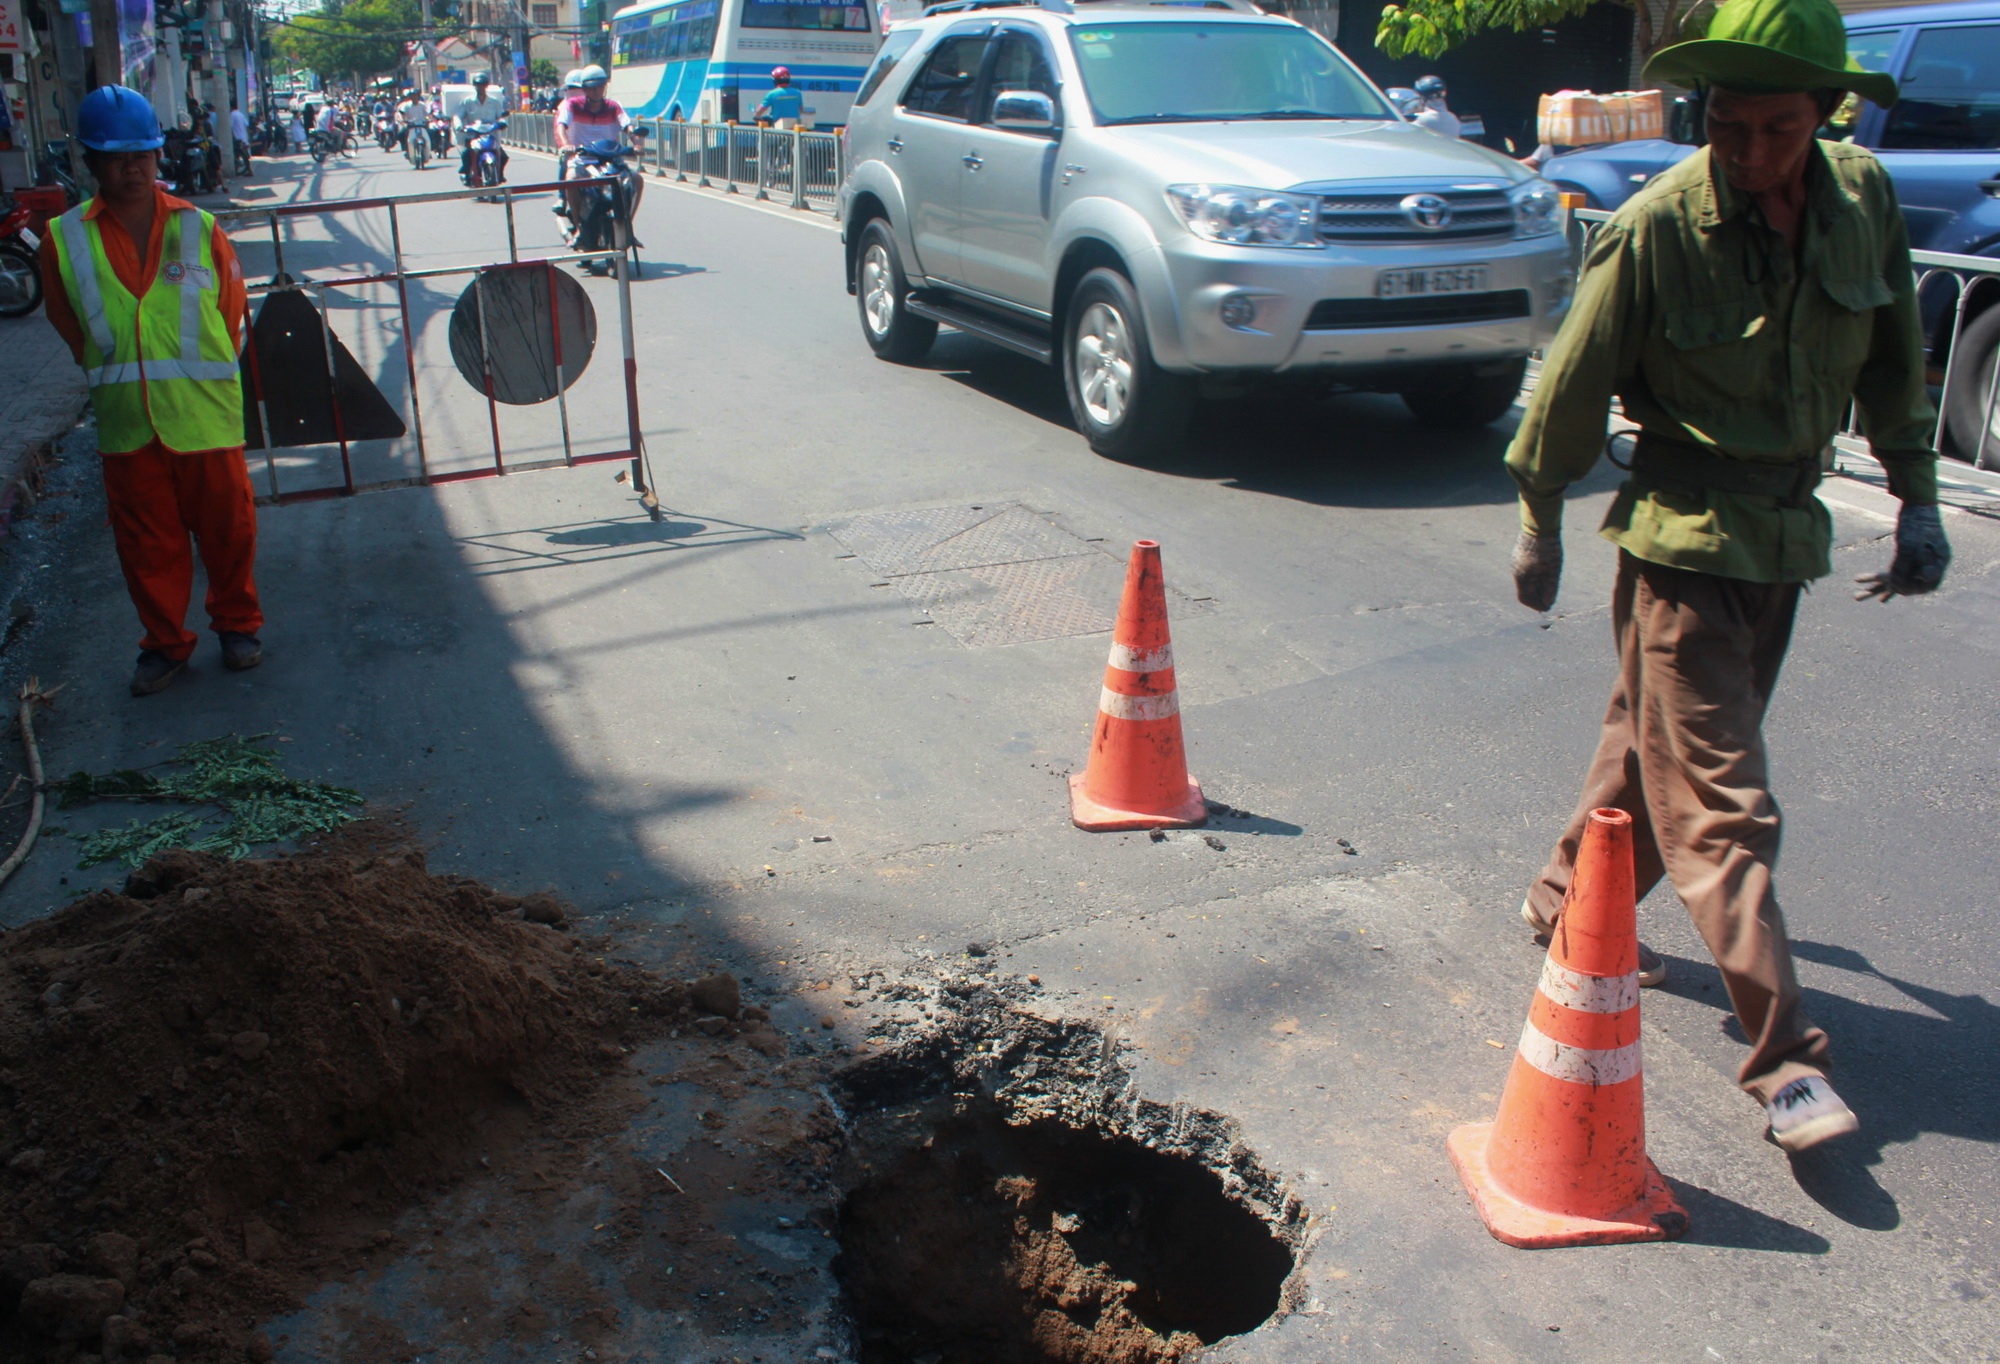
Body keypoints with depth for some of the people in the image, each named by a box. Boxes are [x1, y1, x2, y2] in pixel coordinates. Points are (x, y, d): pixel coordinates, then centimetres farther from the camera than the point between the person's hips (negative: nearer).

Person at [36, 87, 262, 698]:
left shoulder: (199, 229, -2)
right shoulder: (65, 239, -1)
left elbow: (232, 314, 5)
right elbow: (71, 330, 8)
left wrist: (199, 379, 4)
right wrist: (115, 381, 5)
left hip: (207, 418, -1)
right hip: (126, 425, 1)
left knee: (226, 530, 10)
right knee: (147, 543, 9)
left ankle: (237, 624, 31)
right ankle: (165, 643, 25)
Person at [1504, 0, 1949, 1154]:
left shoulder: (1867, 201, -1)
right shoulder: (1656, 228, -16)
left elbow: (1893, 358, 12)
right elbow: (1574, 386, -7)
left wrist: (1917, 496, 11)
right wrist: (1540, 519, 1)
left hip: (1791, 531, 6)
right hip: (1682, 538, -6)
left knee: (1662, 743, 19)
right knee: (1723, 806, -7)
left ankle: (1571, 900, 40)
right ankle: (1788, 1057, -3)